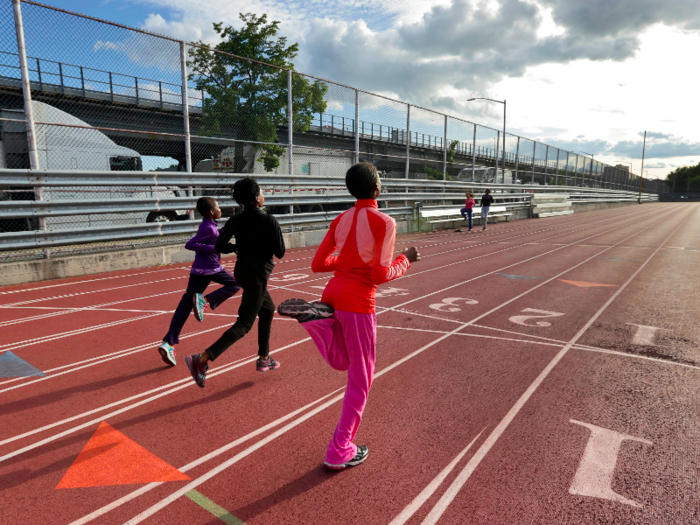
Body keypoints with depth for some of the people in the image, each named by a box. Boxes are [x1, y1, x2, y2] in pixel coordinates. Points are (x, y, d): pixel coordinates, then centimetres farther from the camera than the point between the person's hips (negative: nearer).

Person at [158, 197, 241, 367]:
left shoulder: (207, 225, 13)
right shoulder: (209, 228, -13)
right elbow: (189, 244, -18)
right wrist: (214, 248, -18)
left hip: (198, 270, 8)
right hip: (212, 269, -8)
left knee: (185, 306, 3)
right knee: (235, 284, 12)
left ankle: (168, 343, -1)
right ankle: (207, 301, -9)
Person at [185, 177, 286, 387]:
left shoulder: (235, 221, 1)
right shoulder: (270, 221, -12)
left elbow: (220, 246, -7)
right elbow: (280, 253, -11)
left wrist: (238, 247, 12)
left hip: (243, 272, 7)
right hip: (257, 276, -7)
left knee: (268, 309, 25)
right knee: (244, 324, -6)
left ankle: (264, 358, 31)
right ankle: (203, 359, -19)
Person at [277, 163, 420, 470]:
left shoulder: (340, 220, 8)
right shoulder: (384, 222, -10)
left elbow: (318, 264, 10)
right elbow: (381, 275, -14)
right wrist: (406, 260, 3)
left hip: (332, 294, 7)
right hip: (358, 303, -6)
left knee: (343, 363, 25)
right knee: (360, 381, 9)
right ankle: (340, 452, 18)